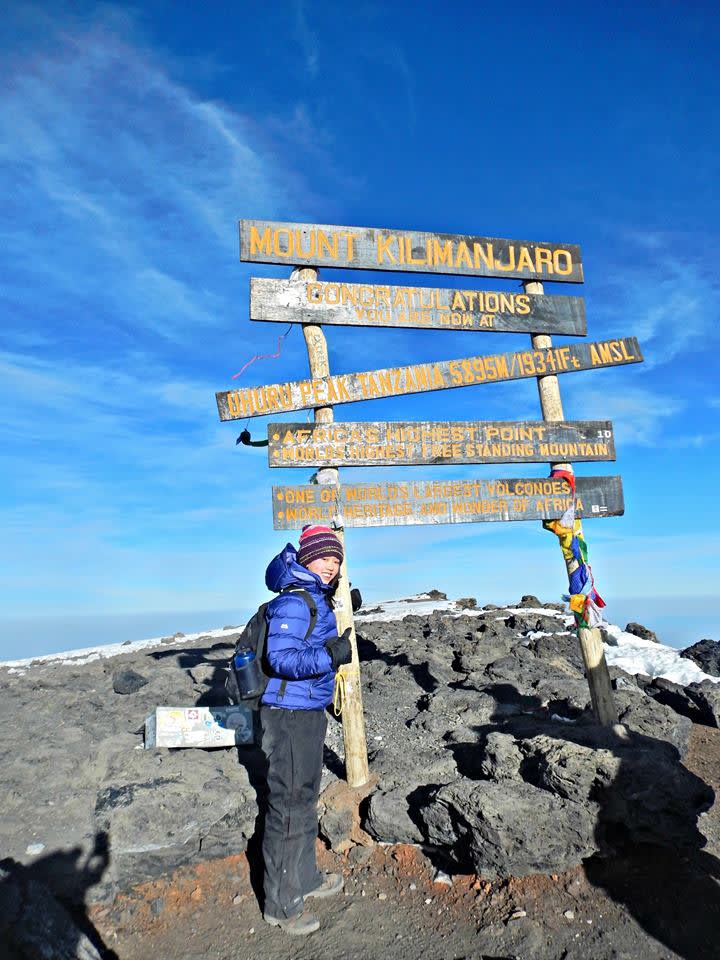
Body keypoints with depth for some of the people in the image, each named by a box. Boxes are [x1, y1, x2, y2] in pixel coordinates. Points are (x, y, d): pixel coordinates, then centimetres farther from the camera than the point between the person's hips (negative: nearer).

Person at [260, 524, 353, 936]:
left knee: (307, 798, 22)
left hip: (310, 713, 10)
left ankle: (305, 878, 40)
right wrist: (329, 656, -33)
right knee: (288, 806, 1)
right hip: (290, 715, -10)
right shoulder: (294, 603, -20)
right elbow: (281, 658, -28)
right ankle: (282, 902, 17)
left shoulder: (319, 599, 10)